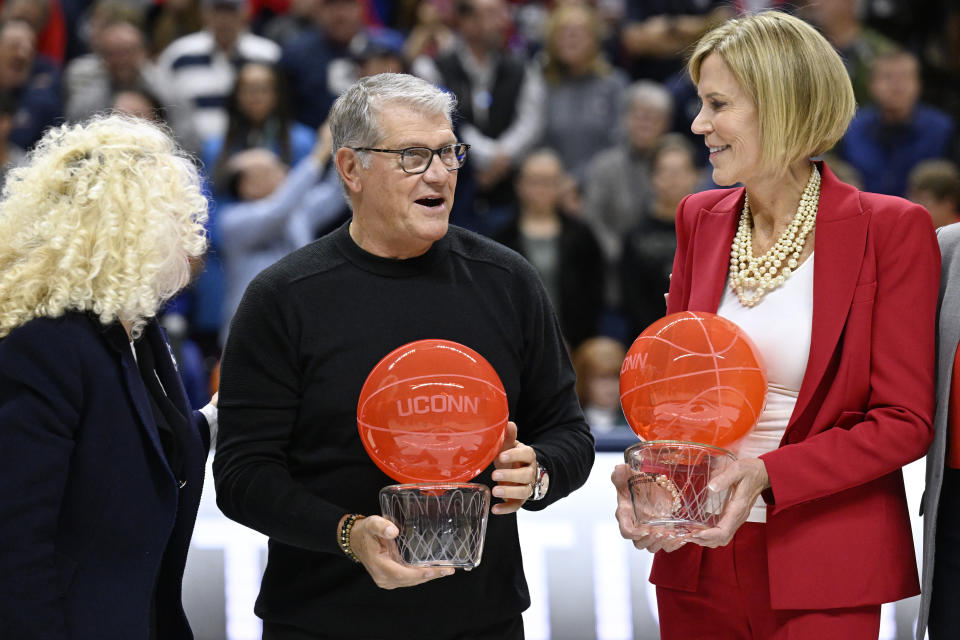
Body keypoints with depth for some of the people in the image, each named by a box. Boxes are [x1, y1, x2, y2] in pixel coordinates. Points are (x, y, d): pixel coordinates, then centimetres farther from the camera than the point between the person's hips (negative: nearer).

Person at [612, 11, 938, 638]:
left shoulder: (892, 228, -8)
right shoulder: (701, 219, 8)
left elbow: (904, 422, -9)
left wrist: (768, 474, -21)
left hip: (823, 575, -4)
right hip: (697, 557, 5)